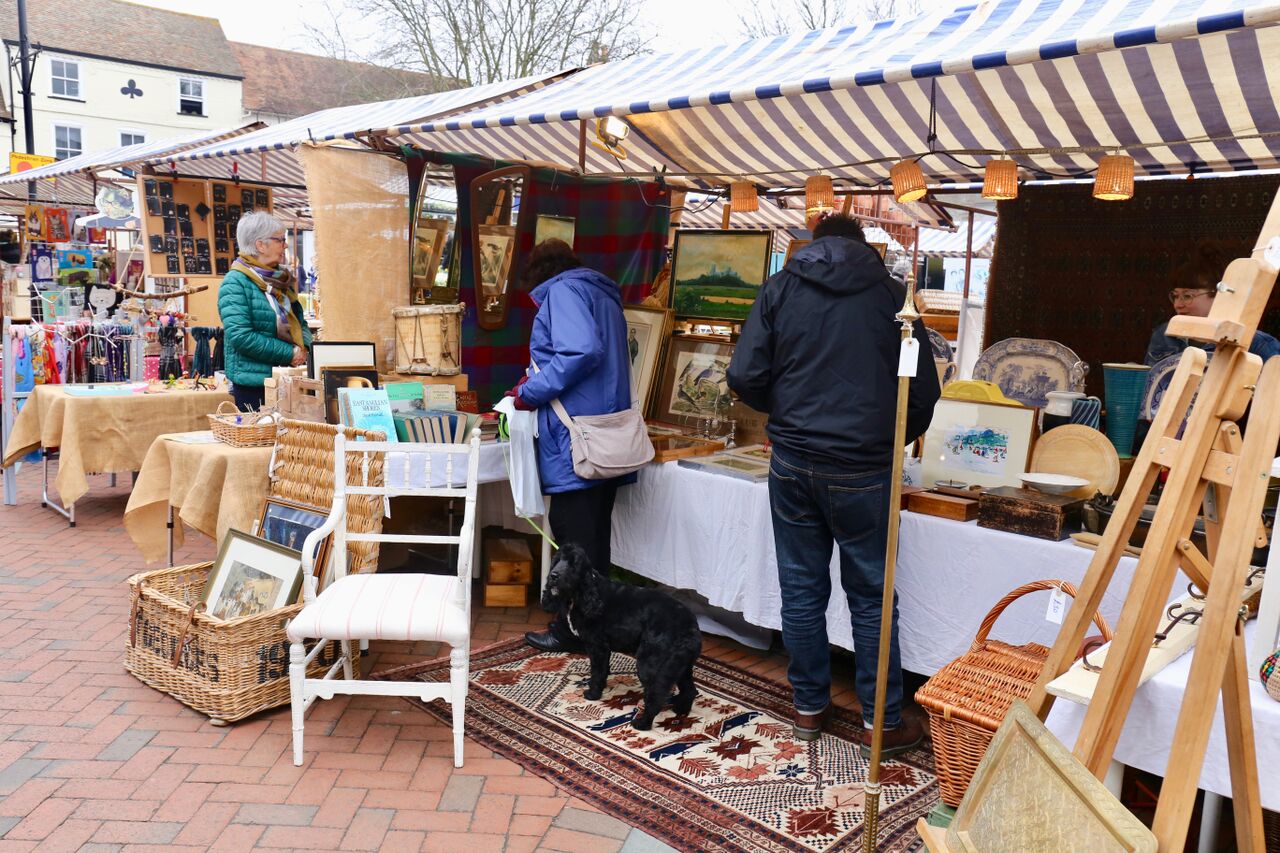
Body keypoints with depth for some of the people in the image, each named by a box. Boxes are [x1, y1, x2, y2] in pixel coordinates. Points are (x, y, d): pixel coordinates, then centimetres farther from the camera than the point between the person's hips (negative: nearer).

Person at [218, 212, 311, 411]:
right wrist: (289, 353, -17)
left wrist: (303, 347, -1)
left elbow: (300, 321, 22)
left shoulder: (281, 279, 15)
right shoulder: (236, 283, -10)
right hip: (254, 384, -7)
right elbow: (241, 336, -20)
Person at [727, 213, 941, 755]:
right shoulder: (891, 293, 3)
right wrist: (893, 440, 22)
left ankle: (808, 708, 25)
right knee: (870, 595, 9)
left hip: (793, 463, 2)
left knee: (802, 590, 12)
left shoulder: (780, 289, 5)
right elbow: (923, 389, 4)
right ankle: (882, 721, 17)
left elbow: (745, 376, -3)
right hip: (862, 469, -1)